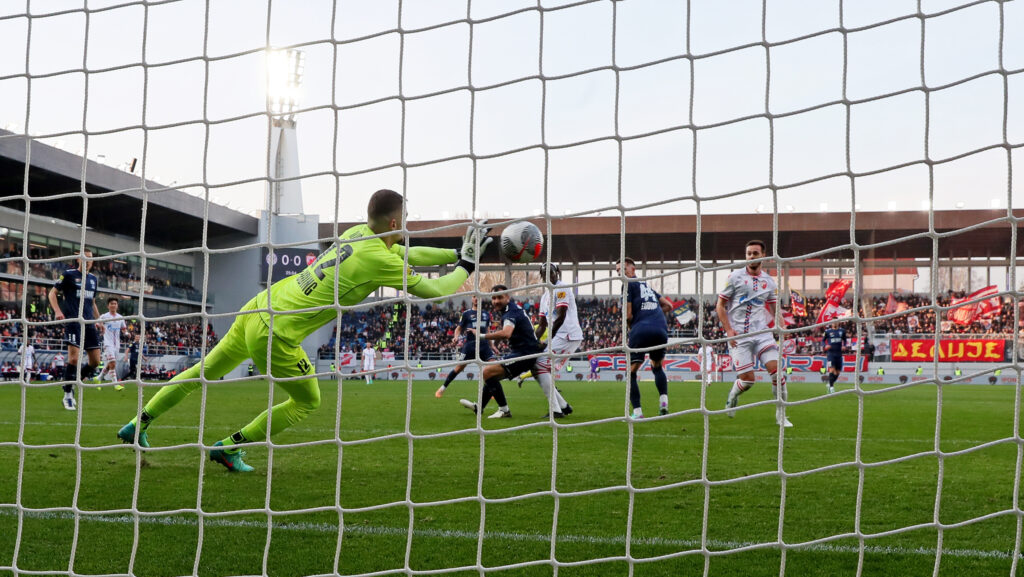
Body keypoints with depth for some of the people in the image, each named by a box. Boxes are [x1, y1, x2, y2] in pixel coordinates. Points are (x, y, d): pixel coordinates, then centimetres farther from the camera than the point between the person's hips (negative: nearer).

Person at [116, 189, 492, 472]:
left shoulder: (359, 232, 6)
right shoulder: (378, 258, -18)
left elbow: (406, 254, 21)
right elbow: (432, 290, -10)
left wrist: (454, 253, 19)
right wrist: (467, 265, 4)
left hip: (256, 308, 8)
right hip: (275, 334, -8)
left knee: (205, 372, 22)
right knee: (307, 402, 15)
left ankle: (138, 425, 31)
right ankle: (229, 446, 19)